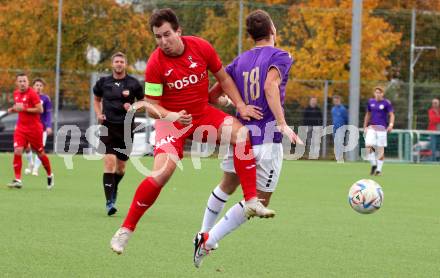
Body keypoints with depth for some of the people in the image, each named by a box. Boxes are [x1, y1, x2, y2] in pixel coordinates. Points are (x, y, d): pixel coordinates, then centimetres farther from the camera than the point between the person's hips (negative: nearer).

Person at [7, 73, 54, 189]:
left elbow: (40, 110, -18)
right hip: (21, 127, 5)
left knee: (40, 153, 7)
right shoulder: (16, 93, 8)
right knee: (17, 151, -13)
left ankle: (50, 176, 29)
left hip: (34, 128, -5)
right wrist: (13, 109, 3)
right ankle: (18, 179, -12)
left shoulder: (32, 93, -13)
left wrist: (24, 109, -22)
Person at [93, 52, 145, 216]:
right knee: (109, 162, -16)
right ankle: (109, 202, -16)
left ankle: (114, 188, 42)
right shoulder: (103, 82, 4)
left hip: (126, 128, 1)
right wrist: (99, 114, 3)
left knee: (121, 166, 10)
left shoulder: (133, 83, 1)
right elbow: (96, 100, 20)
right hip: (108, 127, -1)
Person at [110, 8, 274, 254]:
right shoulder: (155, 64, -18)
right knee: (162, 172, -21)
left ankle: (251, 202, -16)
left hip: (203, 112, 4)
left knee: (241, 134, -20)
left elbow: (223, 78, 4)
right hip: (172, 119, -4)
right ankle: (126, 230, -8)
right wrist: (170, 116, -33)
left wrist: (241, 105, -4)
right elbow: (151, 105, -13)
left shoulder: (201, 47, -11)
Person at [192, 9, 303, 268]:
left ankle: (204, 234, 35)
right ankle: (210, 239, -3)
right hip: (267, 140, -6)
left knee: (227, 185, 29)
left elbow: (212, 96, 12)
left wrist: (227, 101, 34)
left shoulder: (240, 61, 12)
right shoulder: (280, 56, -5)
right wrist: (283, 124, -30)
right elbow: (271, 87, -24)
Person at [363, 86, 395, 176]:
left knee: (380, 150, -1)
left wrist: (391, 124, -23)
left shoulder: (386, 103, -2)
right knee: (368, 146, -14)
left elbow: (391, 115, -6)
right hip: (371, 127, 3)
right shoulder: (371, 102, 10)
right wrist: (365, 127, 16)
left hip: (381, 128, -3)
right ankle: (373, 164, 4)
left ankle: (379, 169, 10)